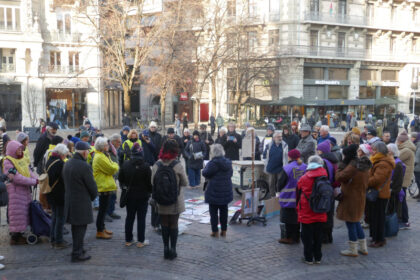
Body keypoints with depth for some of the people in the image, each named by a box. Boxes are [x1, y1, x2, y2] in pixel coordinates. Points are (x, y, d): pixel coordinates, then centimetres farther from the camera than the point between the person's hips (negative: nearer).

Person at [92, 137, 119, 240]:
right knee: (102, 209, -3)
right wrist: (116, 165, -1)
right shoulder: (100, 157, -19)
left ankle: (102, 228, 28)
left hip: (105, 186, 10)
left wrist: (114, 167, -3)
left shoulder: (103, 155, 15)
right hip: (104, 187, -10)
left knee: (103, 209, 18)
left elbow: (112, 169, 17)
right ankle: (99, 232, 4)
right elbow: (112, 169, -19)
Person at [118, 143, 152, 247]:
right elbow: (150, 181, -13)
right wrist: (150, 191, 6)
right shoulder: (145, 166, -18)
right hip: (143, 196, -3)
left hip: (130, 195, 3)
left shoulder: (125, 164, -6)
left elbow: (120, 179, 4)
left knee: (129, 217, 14)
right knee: (141, 218, 6)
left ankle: (128, 240, 20)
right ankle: (141, 241, 11)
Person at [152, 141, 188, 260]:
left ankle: (166, 249, 18)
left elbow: (152, 183, -3)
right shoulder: (177, 165, -14)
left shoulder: (156, 166, -7)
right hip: (175, 201, -2)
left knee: (164, 224, 13)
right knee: (174, 224, 9)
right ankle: (173, 249, 11)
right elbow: (185, 183, -6)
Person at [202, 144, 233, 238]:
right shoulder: (228, 162, 3)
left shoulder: (213, 163, -18)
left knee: (213, 212, 5)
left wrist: (207, 165, 5)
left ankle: (215, 232, 9)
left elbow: (205, 173, -11)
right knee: (224, 211, 15)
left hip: (214, 192, -6)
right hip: (226, 191, 6)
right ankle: (224, 231, 21)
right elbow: (230, 173, 13)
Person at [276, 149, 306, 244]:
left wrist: (279, 191, 10)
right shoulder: (305, 168, -1)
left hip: (288, 198, -5)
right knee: (297, 217, 14)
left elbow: (280, 183, -9)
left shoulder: (287, 168, -16)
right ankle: (296, 237, 21)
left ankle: (289, 237, 8)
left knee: (289, 218, 4)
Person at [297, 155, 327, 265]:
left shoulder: (303, 179, -11)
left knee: (307, 236, 7)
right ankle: (318, 257, 21)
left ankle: (308, 258, 12)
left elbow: (298, 195, 1)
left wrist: (298, 208, 15)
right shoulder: (324, 177, -5)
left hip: (306, 214, -3)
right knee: (318, 236, 14)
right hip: (320, 214, 3)